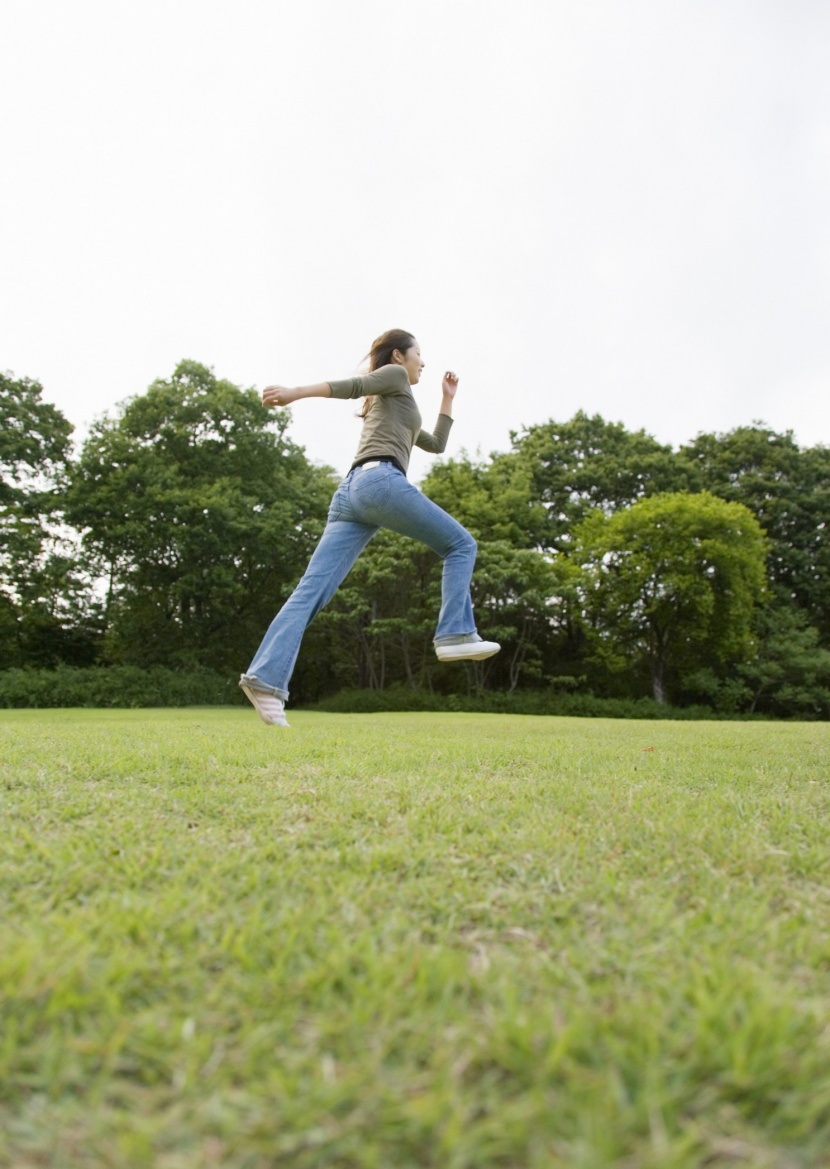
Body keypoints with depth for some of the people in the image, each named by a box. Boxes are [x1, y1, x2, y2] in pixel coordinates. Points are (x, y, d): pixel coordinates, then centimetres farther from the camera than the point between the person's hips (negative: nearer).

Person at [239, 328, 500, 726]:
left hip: (350, 491, 8)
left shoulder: (390, 406, 42)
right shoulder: (394, 377, 17)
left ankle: (266, 677, -20)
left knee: (311, 591, -9)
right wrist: (295, 393, -14)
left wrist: (448, 398, 49)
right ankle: (455, 634, -7)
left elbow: (435, 445, 47)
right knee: (461, 544, 5)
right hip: (380, 480, -8)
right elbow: (352, 385, 0)